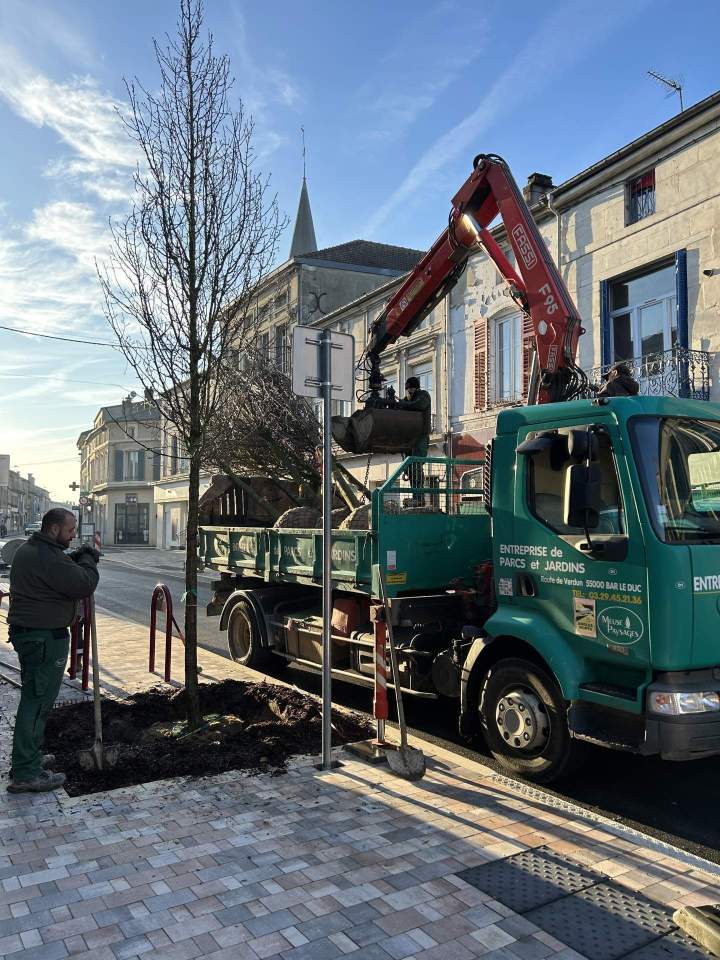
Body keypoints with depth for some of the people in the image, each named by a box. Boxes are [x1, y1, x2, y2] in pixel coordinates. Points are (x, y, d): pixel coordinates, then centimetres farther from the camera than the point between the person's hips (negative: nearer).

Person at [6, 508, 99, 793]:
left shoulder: (27, 550, 12)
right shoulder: (49, 557, -22)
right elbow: (85, 585, -22)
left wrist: (77, 558, 7)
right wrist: (88, 561, -6)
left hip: (25, 632, 11)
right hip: (45, 639, -11)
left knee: (33, 698, 21)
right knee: (38, 702, -4)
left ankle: (29, 757, 33)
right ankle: (25, 774, 2)